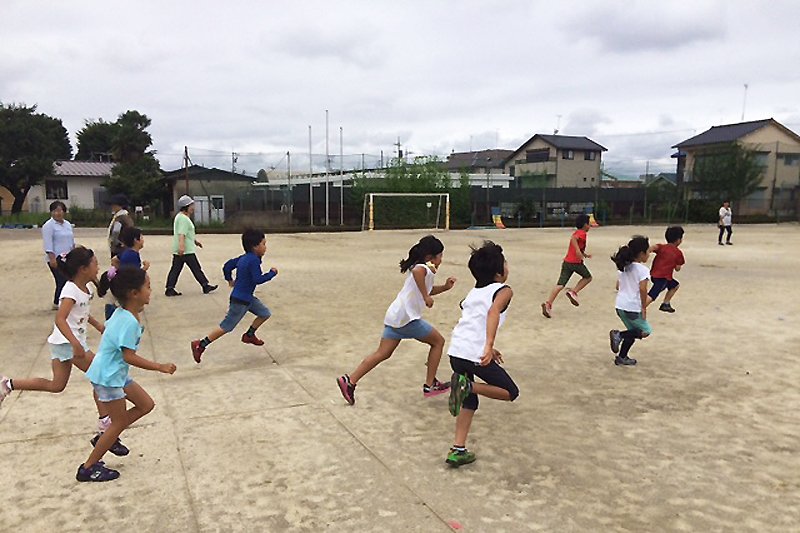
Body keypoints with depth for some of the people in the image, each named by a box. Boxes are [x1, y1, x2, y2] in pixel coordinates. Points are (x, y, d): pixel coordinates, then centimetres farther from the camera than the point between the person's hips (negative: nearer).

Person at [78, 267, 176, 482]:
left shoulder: (122, 313, 1)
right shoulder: (129, 322, -28)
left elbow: (107, 328, 19)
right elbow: (129, 356, -28)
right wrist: (160, 367, -25)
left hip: (117, 373, 9)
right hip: (108, 376, -9)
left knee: (146, 405, 12)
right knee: (119, 422, 3)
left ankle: (106, 438, 23)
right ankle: (88, 468, 16)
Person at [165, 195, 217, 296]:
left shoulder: (179, 217, 20)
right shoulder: (184, 219, -15)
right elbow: (181, 234, -27)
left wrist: (195, 241, 34)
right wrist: (181, 246, -36)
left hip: (178, 250, 10)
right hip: (187, 250, -10)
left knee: (175, 269, 7)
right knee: (196, 268, 0)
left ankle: (170, 289, 6)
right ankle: (206, 286, 9)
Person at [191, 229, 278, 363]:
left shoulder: (243, 258, 7)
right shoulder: (254, 260, -22)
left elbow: (227, 265, 15)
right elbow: (258, 279, -26)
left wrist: (229, 279, 30)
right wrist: (272, 273, -13)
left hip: (247, 297, 10)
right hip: (240, 301, -10)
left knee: (265, 313, 14)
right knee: (226, 327, -2)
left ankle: (249, 335, 27)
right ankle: (201, 345, 5)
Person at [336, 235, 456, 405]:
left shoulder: (419, 267, 21)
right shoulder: (425, 268, -9)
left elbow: (428, 290, 35)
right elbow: (417, 272, -35)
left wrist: (445, 287, 21)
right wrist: (426, 297, -29)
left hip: (394, 316, 9)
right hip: (406, 317, -9)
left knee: (382, 353, 10)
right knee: (438, 341, 8)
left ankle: (349, 381, 4)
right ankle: (430, 385, 13)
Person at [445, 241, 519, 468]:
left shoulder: (474, 292, 22)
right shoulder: (503, 290, 0)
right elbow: (493, 312, -20)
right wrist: (488, 347, -30)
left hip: (456, 351, 7)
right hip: (476, 354, -7)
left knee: (469, 402, 22)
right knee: (510, 392, 12)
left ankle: (458, 451, 18)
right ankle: (468, 385, -9)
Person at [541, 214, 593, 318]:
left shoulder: (577, 232, 22)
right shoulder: (582, 233, -5)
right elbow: (573, 238, -26)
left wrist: (584, 254, 34)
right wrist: (578, 250, -30)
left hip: (566, 261, 7)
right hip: (576, 262, -7)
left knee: (560, 284, -2)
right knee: (588, 277, 17)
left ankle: (548, 304, -15)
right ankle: (573, 292, 0)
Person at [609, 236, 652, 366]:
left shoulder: (623, 267, 11)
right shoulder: (643, 269, -12)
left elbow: (618, 286, 14)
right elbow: (642, 289, -21)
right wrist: (644, 307, -14)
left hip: (620, 306, 8)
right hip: (633, 308, -8)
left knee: (633, 331, 22)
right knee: (646, 331, 10)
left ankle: (621, 357, 20)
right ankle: (619, 334, -10)